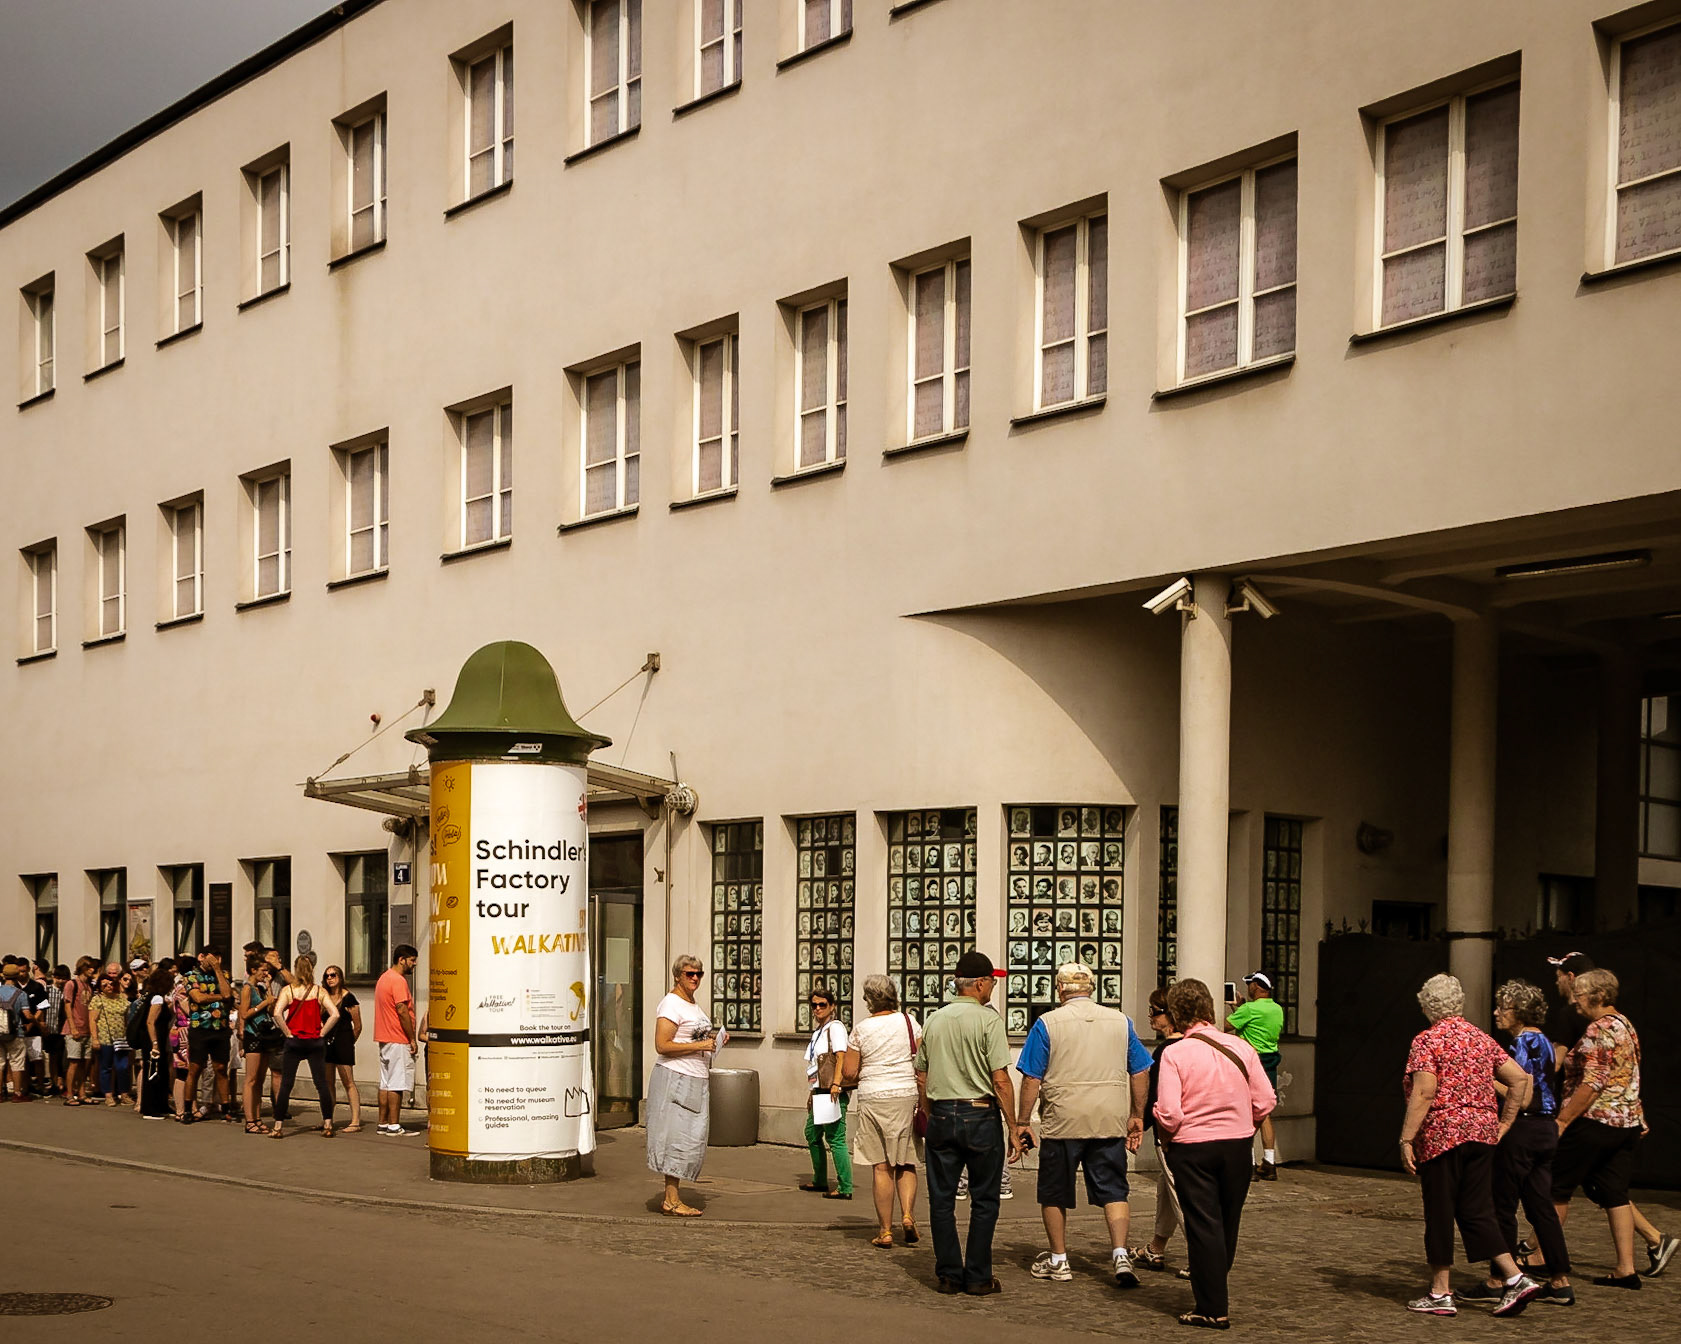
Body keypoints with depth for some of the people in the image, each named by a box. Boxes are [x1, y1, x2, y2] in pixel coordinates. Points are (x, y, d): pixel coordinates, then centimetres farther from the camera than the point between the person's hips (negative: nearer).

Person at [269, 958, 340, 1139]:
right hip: (315, 1042, 1)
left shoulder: (288, 990, -3)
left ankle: (278, 1127, 2)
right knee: (321, 1083, 4)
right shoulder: (319, 991, 0)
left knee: (286, 1084, 3)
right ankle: (328, 1125, 4)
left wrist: (287, 1033, -6)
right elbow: (334, 1014, -9)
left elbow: (277, 1013, -16)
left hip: (294, 1042, -1)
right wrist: (322, 1032, 0)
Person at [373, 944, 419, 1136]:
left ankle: (383, 1124, 14)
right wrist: (413, 1039, -15)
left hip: (385, 1040, 10)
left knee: (386, 1083, 11)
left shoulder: (384, 978, 17)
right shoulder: (398, 981, -14)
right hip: (398, 1041, -10)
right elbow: (402, 1011, -19)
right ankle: (394, 1126, -7)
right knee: (396, 1084, -7)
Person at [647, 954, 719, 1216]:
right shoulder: (671, 1005, -11)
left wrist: (713, 1041, 12)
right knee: (678, 1138, -10)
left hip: (696, 1081, 10)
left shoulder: (694, 1006, 19)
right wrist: (699, 1046, -20)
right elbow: (662, 1045, -19)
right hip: (675, 1079, -10)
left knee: (693, 1141, 8)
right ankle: (671, 1201, -7)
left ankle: (671, 1196, 14)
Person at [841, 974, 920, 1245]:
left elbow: (849, 1072, -2)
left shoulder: (861, 1029, -3)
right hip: (906, 1097, 2)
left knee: (881, 1166, 3)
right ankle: (908, 1215, -5)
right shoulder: (910, 1022, 2)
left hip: (872, 1098, -2)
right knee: (906, 1163, 14)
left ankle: (885, 1231, 5)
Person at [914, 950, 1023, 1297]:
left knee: (941, 1200, 9)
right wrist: (1013, 1128, -7)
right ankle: (977, 1278, 5)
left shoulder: (934, 1020, 8)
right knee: (984, 1201, 5)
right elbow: (1000, 1080, -13)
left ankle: (949, 1275, 11)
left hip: (941, 1116, 5)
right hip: (980, 1116, -5)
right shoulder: (988, 1019, -9)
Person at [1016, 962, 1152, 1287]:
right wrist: (1137, 1117, 19)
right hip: (1111, 1122, 2)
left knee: (1055, 1193, 11)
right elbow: (1141, 1073, 10)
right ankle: (1120, 1254, -8)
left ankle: (1058, 1260, 19)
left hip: (1062, 1122, -2)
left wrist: (1022, 1122, 2)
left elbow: (1032, 1079, -5)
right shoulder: (1121, 1021, 7)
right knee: (1113, 1190, 7)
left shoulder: (1047, 1023, -3)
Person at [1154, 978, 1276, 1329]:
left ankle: (1212, 1308, 5)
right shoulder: (1241, 1047, -3)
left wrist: (1165, 1132, 3)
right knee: (1227, 1223, 18)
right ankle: (1213, 1295, 33)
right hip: (1239, 1145, 4)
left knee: (1203, 1225, 4)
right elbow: (1265, 1102, -2)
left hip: (1192, 1146, -4)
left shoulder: (1174, 1053, -14)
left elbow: (1169, 1114, -19)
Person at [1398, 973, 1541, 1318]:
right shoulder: (1482, 1039, 11)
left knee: (1440, 1214, 2)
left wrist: (1406, 1139, -15)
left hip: (1441, 1135, -6)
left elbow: (1423, 1093, -17)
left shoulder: (1427, 1041, -8)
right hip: (1481, 1134, 6)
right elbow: (1519, 1078, 10)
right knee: (1477, 1212, 11)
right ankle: (1516, 1278, -1)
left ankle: (1440, 1294, 7)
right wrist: (1504, 1123, 15)